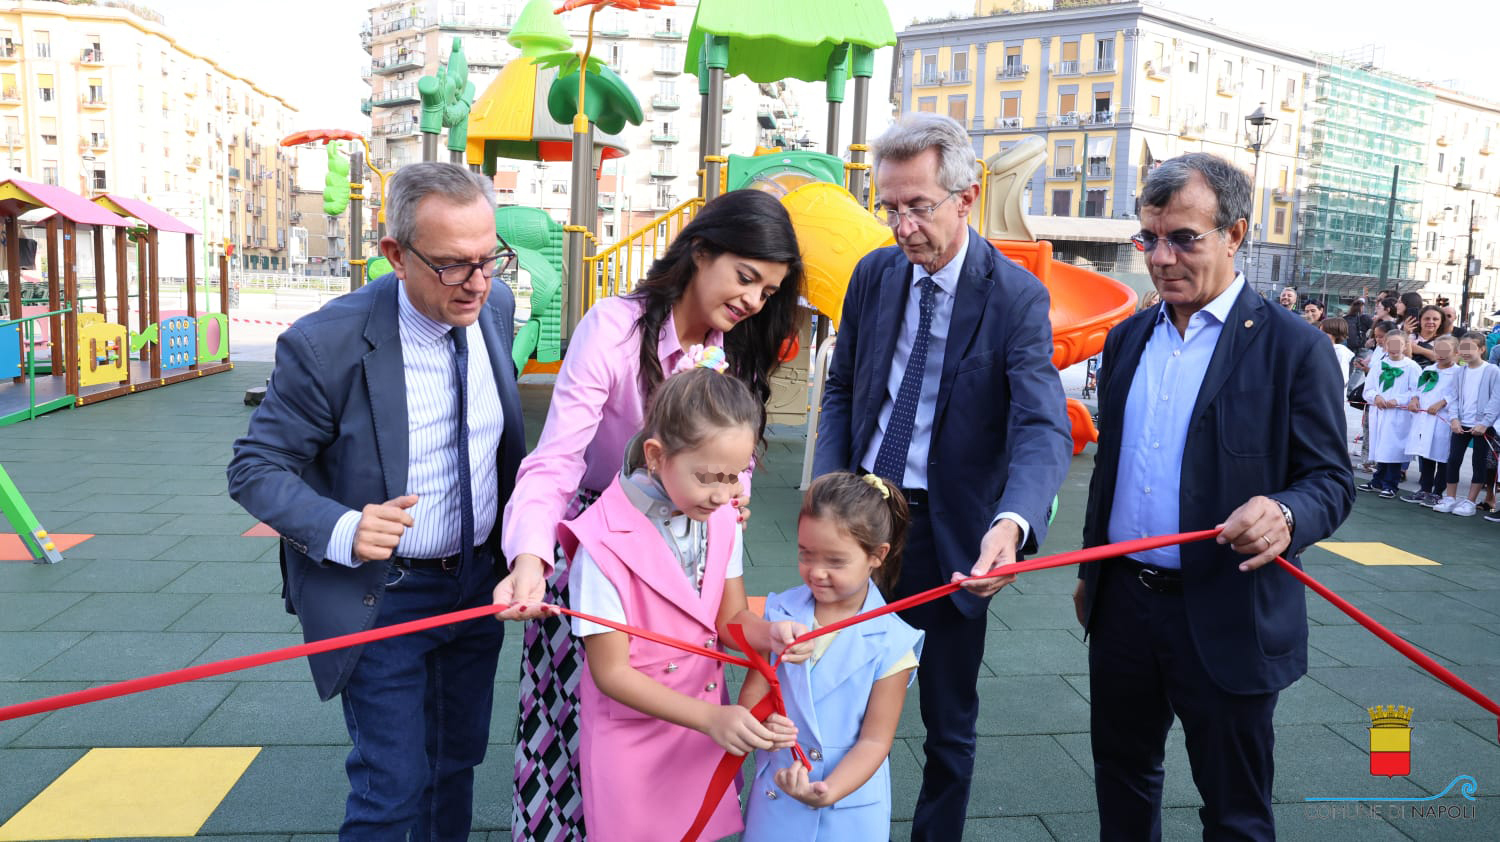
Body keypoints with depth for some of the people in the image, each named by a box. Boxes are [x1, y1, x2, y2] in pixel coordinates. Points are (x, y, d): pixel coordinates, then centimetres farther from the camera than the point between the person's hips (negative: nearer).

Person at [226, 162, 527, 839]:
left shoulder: (495, 306, -7)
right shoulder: (325, 343, -24)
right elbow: (255, 469, -14)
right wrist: (340, 530, -30)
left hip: (479, 579, 5)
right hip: (381, 596, -5)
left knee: (458, 760, 21)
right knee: (394, 787, 2)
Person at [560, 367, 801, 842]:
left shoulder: (723, 520, -9)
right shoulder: (605, 545, -26)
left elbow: (731, 619, -1)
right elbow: (611, 672, -21)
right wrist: (712, 718, -27)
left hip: (707, 724, 5)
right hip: (632, 739, -4)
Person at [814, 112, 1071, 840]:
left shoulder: (1016, 297, -14)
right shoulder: (875, 274, 1)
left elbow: (1043, 427, -25)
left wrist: (1011, 522, -45)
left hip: (952, 534, -3)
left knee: (949, 723, 12)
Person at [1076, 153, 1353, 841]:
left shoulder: (1292, 346, -8)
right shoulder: (1127, 339, 9)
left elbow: (1331, 479, -8)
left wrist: (1285, 514, -31)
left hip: (1225, 621, -5)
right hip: (1122, 604, 5)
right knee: (1121, 774, 19)